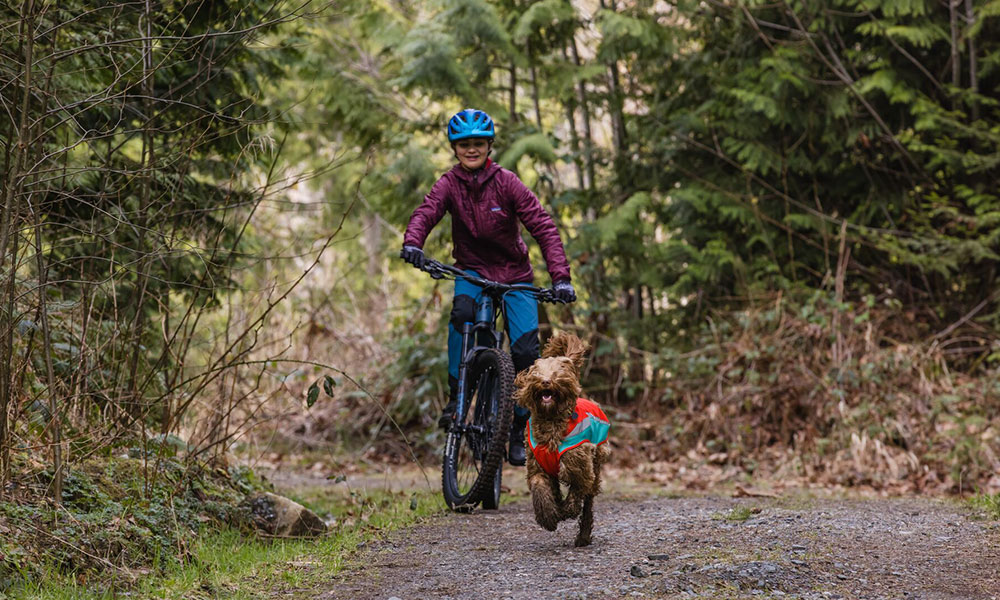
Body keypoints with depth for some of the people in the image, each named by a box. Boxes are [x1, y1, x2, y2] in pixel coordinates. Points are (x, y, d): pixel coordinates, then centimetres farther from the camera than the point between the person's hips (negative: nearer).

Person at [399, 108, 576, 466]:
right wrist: (412, 243, -48)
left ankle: (519, 431, 5)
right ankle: (456, 396, -20)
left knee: (526, 349, -12)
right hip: (473, 269, 1)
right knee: (462, 311, -33)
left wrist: (560, 276, -29)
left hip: (513, 272, 0)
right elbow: (426, 213, -25)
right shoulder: (450, 184, -8)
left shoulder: (506, 182, -13)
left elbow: (543, 226, -18)